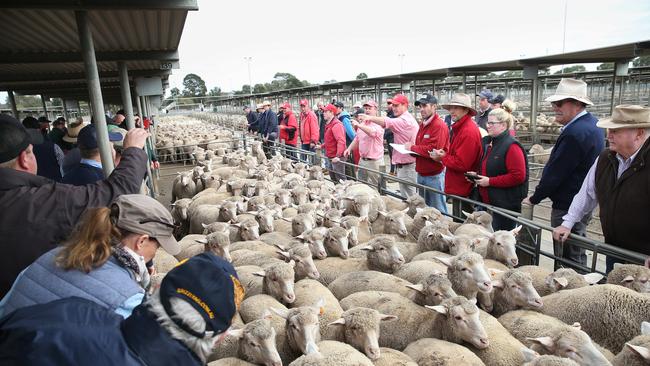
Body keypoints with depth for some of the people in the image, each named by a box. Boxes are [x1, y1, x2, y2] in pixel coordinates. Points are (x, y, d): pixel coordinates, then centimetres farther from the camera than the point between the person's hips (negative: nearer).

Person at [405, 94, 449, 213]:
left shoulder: (439, 126, -15)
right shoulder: (422, 124, 12)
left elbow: (434, 150, -24)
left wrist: (412, 147, -13)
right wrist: (412, 150, -4)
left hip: (434, 175, -9)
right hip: (421, 174, 9)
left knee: (437, 211, 2)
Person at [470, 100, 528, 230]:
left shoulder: (512, 146, -15)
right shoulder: (488, 142, 12)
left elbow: (518, 176, -22)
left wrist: (490, 181, -21)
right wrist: (477, 175, 7)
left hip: (506, 205, -9)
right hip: (487, 202, 9)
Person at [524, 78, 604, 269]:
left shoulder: (574, 133, -24)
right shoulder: (592, 123, 9)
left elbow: (555, 172, -20)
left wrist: (534, 198, -7)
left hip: (568, 207, -10)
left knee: (566, 261, -1)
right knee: (577, 254, 22)